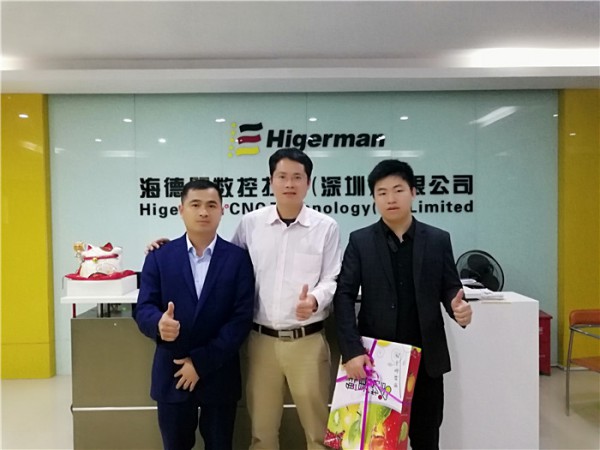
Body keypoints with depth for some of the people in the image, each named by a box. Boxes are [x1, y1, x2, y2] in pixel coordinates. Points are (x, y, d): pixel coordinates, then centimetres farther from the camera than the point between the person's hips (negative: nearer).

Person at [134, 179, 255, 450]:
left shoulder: (238, 258, -4)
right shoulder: (159, 257, 1)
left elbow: (242, 318, -10)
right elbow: (143, 310, -5)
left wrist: (201, 361, -14)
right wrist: (159, 323, -29)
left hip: (219, 375, -1)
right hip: (172, 374, 1)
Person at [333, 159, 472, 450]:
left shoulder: (438, 240, 2)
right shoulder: (360, 241, -1)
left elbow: (450, 289, 5)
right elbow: (344, 296, -7)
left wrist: (459, 307, -20)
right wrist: (352, 350, -17)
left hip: (426, 358, 1)